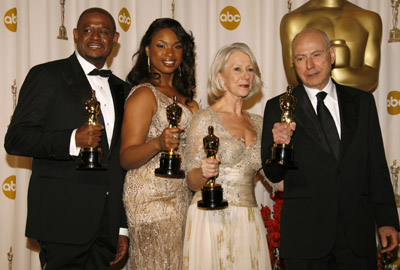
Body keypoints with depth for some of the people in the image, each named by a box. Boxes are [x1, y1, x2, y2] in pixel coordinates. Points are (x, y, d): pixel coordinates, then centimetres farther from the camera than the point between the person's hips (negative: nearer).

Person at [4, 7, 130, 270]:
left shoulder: (122, 90, 17)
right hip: (64, 219, -5)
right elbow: (15, 139, -9)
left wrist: (123, 227, 15)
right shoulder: (47, 75, -1)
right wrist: (73, 140, -24)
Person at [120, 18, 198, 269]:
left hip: (181, 199, 8)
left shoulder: (183, 96, 15)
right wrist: (158, 143, -30)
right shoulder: (144, 94, -8)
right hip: (152, 199, -8)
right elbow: (127, 158, -14)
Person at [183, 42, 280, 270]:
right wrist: (204, 172, -25)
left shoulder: (258, 123, 11)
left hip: (249, 223, 5)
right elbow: (192, 182, -5)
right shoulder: (205, 119, -5)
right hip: (213, 220, -5)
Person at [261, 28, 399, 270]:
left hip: (358, 232, 2)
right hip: (304, 234, -2)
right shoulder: (278, 108, 1)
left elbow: (377, 166, 9)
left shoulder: (362, 102, 8)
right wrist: (278, 145, -22)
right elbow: (273, 175, -2)